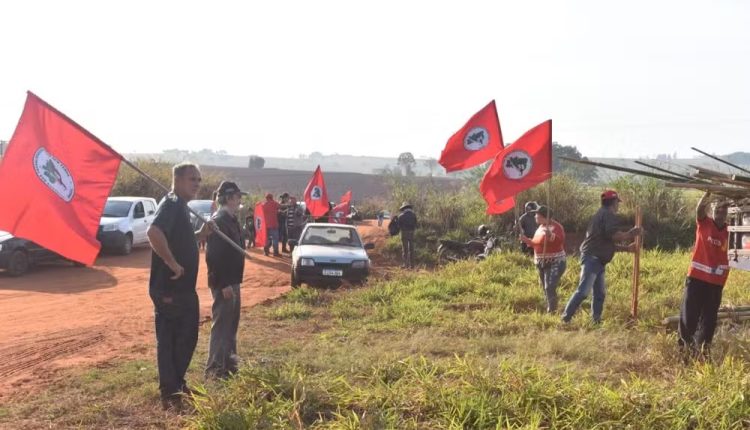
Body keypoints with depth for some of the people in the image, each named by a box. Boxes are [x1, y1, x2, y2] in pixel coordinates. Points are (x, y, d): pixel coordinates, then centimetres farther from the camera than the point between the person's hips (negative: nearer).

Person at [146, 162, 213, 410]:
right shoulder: (171, 204, -16)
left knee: (187, 337, 17)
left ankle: (178, 384, 29)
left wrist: (201, 234, 10)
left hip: (184, 287, 10)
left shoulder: (181, 206, 15)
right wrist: (172, 263, -27)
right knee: (169, 340, 0)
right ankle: (170, 395, 10)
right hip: (169, 288, -10)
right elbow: (154, 233, -34)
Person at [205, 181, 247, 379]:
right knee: (221, 323, -4)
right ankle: (214, 367, 3)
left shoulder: (231, 220, 12)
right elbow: (214, 256, -23)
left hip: (232, 280, 10)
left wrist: (234, 281, 17)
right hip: (223, 283, -10)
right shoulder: (219, 221, -19)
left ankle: (229, 360, 28)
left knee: (231, 322, 17)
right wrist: (224, 284, -23)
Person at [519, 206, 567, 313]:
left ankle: (552, 311, -16)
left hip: (555, 263, -9)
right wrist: (527, 240, 10)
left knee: (550, 288, -19)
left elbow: (560, 240, -33)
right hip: (542, 263, 9)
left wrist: (551, 235, -50)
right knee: (545, 289, 13)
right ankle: (550, 310, 21)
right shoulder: (541, 227, 13)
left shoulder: (555, 227, -14)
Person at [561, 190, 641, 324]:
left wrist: (626, 248, 27)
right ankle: (565, 318, -14)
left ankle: (596, 321, 15)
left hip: (598, 260, 11)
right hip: (592, 259, -11)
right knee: (583, 291, -15)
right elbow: (614, 236, -21)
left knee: (600, 293, 12)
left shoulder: (602, 215, 23)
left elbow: (608, 242, 27)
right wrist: (630, 234, -5)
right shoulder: (609, 215, -8)